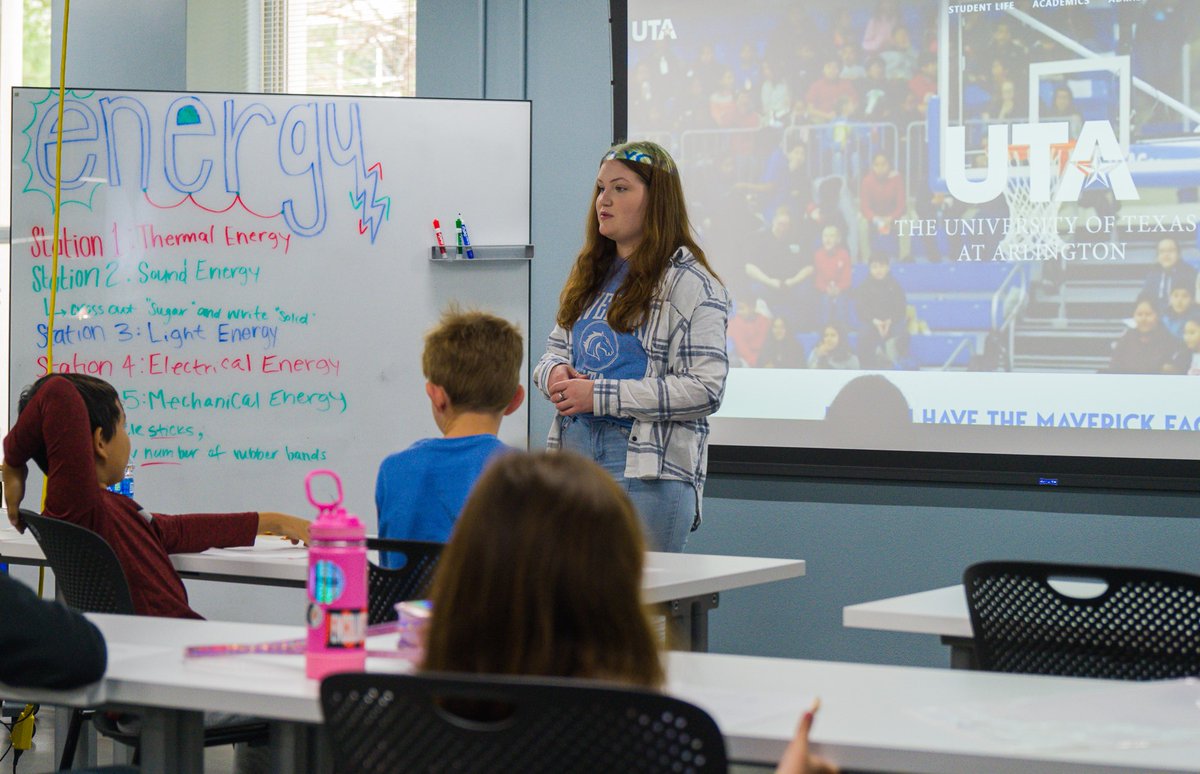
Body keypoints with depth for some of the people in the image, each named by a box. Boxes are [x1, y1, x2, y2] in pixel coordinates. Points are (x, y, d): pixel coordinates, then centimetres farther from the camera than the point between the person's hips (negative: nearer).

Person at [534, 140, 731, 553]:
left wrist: (599, 394, -17)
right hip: (573, 450, 7)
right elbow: (556, 348, 25)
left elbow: (704, 388, -15)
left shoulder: (690, 284, -7)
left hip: (648, 469, -7)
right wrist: (555, 373, -2)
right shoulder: (590, 272, 16)